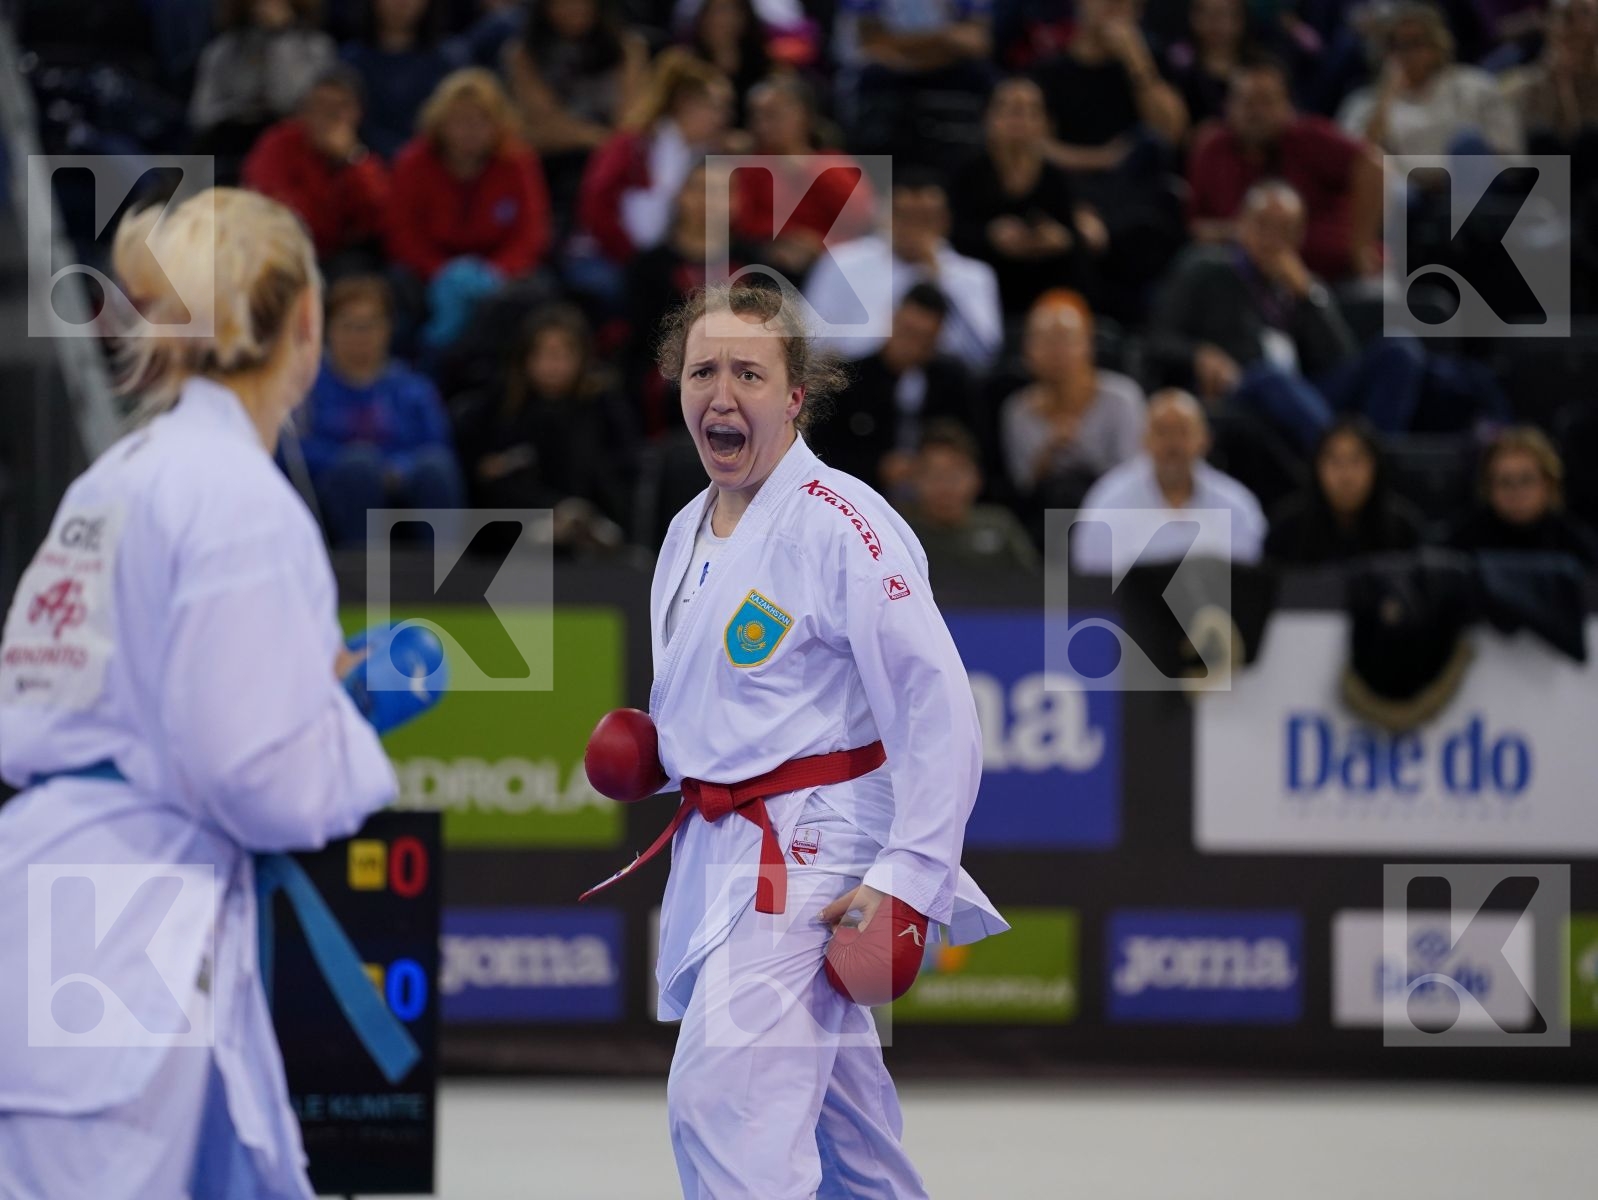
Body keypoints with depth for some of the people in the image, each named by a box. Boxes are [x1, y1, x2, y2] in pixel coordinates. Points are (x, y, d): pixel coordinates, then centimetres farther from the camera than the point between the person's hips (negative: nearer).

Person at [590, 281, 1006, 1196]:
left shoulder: (840, 522, -16)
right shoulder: (691, 534, 12)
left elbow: (938, 707, -19)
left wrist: (908, 878, -23)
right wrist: (646, 748, 10)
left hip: (812, 842, -9)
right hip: (718, 844, 9)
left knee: (724, 1100, -20)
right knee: (834, 1106, 21)